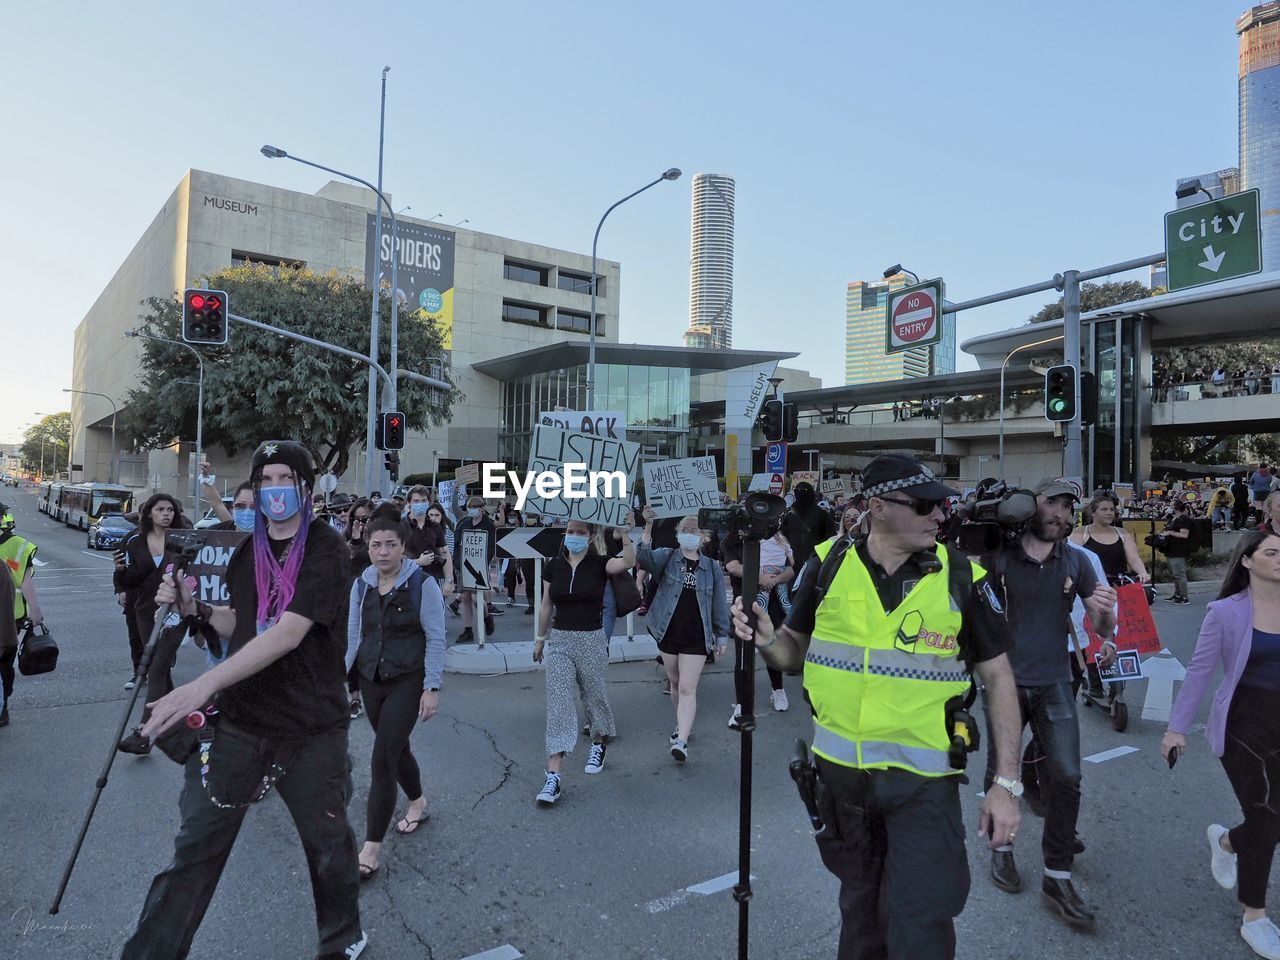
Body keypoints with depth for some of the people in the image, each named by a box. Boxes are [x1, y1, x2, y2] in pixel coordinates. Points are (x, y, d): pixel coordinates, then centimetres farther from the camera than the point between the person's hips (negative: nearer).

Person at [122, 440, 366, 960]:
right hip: (240, 721, 4)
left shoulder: (325, 548, -13)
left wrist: (203, 685, -31)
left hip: (312, 729, -4)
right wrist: (194, 607, 1)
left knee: (328, 844, 11)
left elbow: (289, 632, -24)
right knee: (195, 846, 5)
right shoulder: (248, 551, 7)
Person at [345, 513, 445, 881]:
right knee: (396, 749, 20)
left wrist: (432, 688, -13)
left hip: (407, 681, -5)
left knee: (382, 760, -9)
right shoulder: (362, 584, 1)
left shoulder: (422, 583, -13)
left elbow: (435, 639, -11)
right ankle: (418, 803, 47)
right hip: (371, 679, 5)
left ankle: (371, 850, 2)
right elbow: (352, 635, 8)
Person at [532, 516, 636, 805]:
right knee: (558, 704, -5)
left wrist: (625, 532, -39)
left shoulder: (599, 564, -7)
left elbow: (629, 562, -28)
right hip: (559, 641, 2)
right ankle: (553, 776, -6)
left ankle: (598, 746, 44)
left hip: (592, 640, -1)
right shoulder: (554, 566, 1)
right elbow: (546, 606, 11)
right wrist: (540, 638, 17)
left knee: (594, 695, 15)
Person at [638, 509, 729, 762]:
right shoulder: (667, 557, 0)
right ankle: (683, 725, 38)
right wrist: (648, 527, -35)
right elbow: (645, 557, -22)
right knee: (676, 684, 17)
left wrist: (722, 636, 7)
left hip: (696, 638, -2)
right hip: (668, 633, 2)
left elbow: (720, 605, 8)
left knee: (687, 689, -8)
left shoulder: (712, 567, 2)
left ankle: (682, 741, -9)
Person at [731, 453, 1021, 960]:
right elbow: (797, 651, 5)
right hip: (839, 771, 2)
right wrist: (766, 639, -18)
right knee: (859, 904, 22)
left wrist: (1006, 783, -6)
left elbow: (998, 676, -3)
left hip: (923, 781, -2)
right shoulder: (828, 564, -7)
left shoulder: (962, 577, -10)